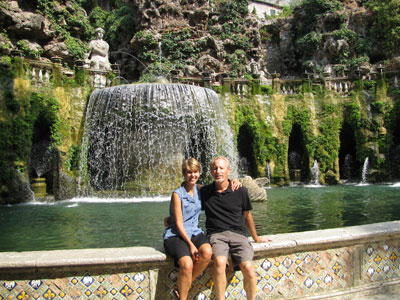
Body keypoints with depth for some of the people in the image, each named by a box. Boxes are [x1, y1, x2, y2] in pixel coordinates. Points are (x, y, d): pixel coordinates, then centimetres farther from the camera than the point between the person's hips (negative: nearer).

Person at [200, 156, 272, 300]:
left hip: (238, 234, 0)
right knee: (220, 262, -33)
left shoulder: (240, 191, 8)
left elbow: (247, 215, 20)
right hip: (216, 234, 0)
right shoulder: (204, 191, 10)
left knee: (247, 266, -26)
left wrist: (256, 238, 28)